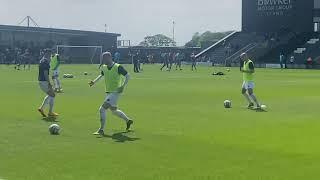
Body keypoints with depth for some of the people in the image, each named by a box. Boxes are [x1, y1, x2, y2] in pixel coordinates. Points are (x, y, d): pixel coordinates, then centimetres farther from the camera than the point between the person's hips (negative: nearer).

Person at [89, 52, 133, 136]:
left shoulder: (118, 67, -16)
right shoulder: (104, 67, 4)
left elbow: (128, 76, -11)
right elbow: (102, 75, 25)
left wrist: (123, 86, -22)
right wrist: (94, 82, 11)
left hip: (115, 92, -8)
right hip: (108, 92, 8)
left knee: (102, 109, -16)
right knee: (114, 110, 23)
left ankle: (101, 130, -9)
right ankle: (128, 120, 44)